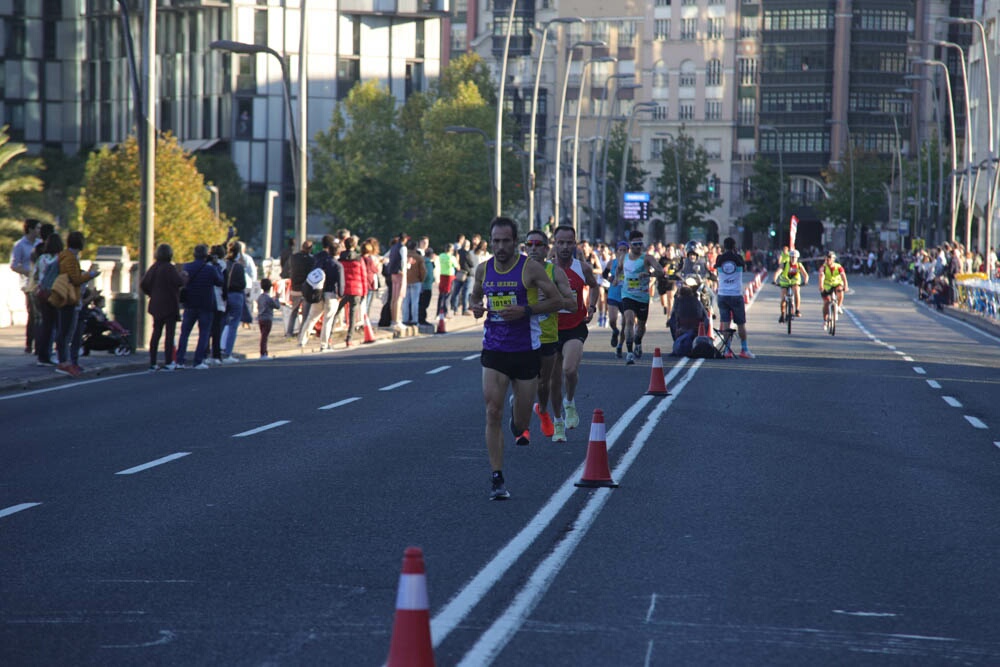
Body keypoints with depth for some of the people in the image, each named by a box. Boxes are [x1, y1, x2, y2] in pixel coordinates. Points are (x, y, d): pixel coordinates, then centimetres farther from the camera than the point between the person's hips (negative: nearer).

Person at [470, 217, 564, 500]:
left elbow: (556, 299, -6)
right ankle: (497, 479, -10)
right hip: (494, 350, 2)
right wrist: (476, 308, -3)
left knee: (522, 421, 8)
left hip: (526, 351, -2)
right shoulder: (483, 270, 4)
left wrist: (525, 310, -19)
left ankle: (518, 425, 49)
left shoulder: (531, 268, -8)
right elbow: (475, 297, 21)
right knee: (493, 413, -12)